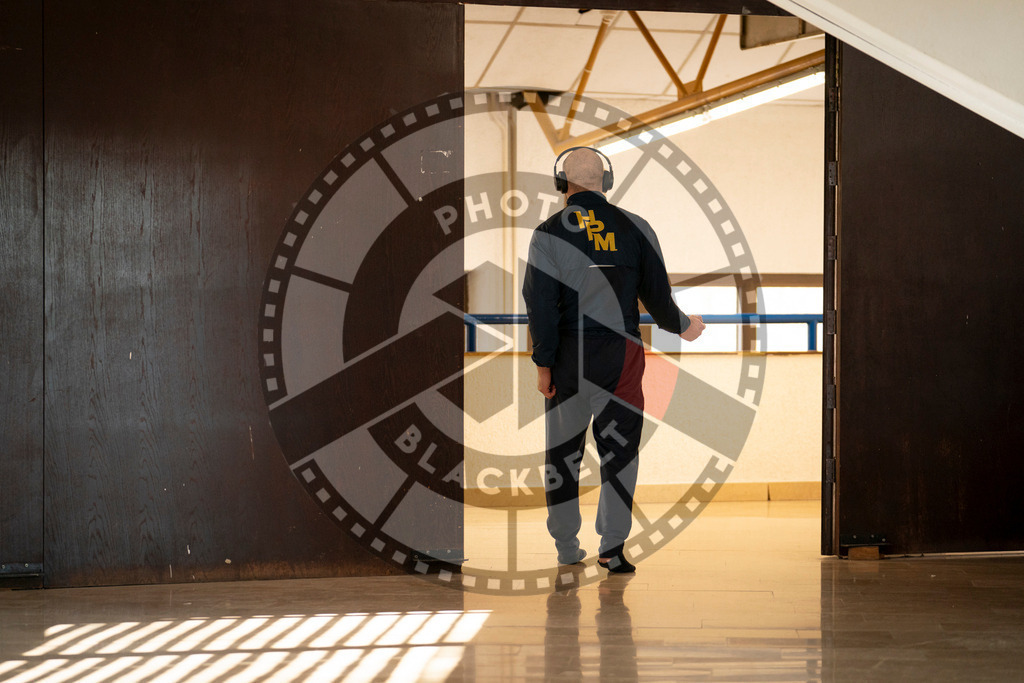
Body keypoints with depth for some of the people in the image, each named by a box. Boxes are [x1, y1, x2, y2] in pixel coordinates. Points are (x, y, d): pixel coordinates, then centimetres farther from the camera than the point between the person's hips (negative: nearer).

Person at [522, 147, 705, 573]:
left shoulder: (548, 234, -2)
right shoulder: (634, 228, 2)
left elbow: (541, 305, -7)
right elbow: (656, 293, 5)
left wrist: (543, 364, -3)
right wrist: (681, 326, 24)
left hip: (567, 355, 0)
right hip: (620, 352, 0)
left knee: (562, 450, 10)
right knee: (620, 447, 4)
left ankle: (566, 548, 16)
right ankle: (612, 545, -4)